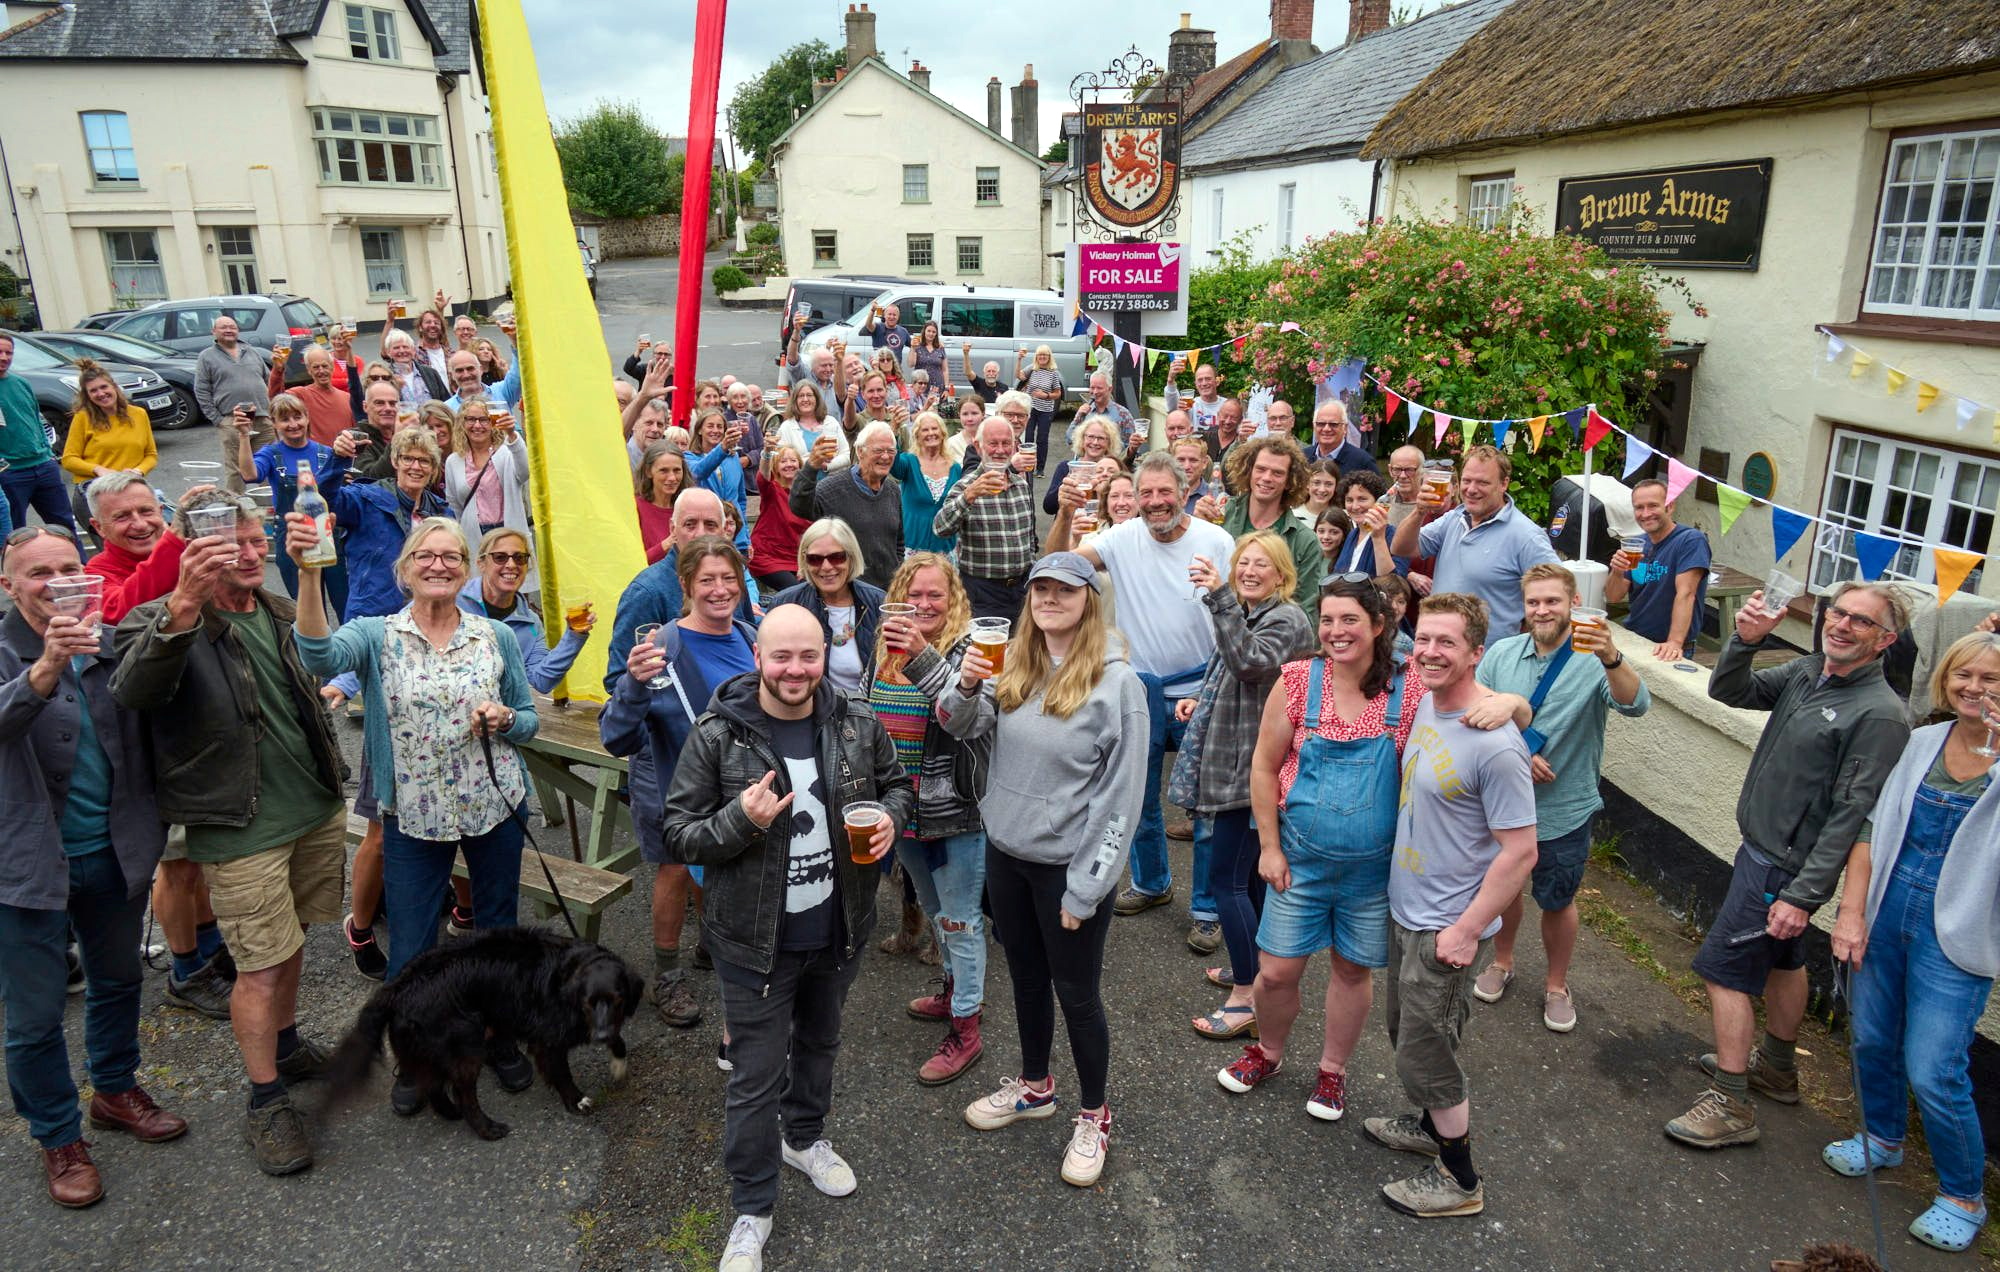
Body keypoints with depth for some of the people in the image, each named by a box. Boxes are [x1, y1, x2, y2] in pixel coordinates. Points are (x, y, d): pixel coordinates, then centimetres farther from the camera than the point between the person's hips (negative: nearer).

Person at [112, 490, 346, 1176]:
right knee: (261, 966, 0)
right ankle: (265, 1101, 16)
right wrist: (184, 606, -50)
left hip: (317, 810, 6)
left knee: (292, 942, 20)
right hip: (241, 830, -6)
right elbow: (133, 691, -36)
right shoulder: (162, 621, -13)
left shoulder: (279, 610, 8)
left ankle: (287, 1044, 40)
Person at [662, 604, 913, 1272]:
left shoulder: (859, 724, -8)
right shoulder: (716, 736, -18)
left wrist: (890, 818, -12)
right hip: (756, 942, -4)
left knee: (820, 1042, 27)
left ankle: (805, 1136, 55)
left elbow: (896, 783, 10)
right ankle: (752, 1209, 29)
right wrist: (741, 821, -31)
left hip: (839, 932, 4)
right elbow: (678, 833, -13)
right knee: (757, 1079, 7)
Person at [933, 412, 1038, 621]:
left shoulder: (1022, 483, 9)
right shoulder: (967, 486, -8)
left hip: (1021, 586, 5)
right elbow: (941, 528, -25)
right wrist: (969, 495, -37)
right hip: (983, 591, -5)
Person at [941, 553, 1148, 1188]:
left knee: (1077, 993, 10)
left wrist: (1086, 888, -15)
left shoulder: (1116, 680, -17)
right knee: (1026, 977, 23)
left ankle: (1093, 1115, 33)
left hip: (1068, 865, -5)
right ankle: (1033, 1085, 46)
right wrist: (966, 686, -20)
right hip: (1006, 850, 5)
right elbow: (960, 726, 3)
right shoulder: (1013, 664, 1)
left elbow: (1122, 792, -16)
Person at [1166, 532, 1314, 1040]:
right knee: (1249, 873, 19)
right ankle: (1254, 965, 33)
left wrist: (1219, 598, -39)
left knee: (1227, 879, -7)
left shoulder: (1287, 621, -15)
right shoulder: (1245, 613, 15)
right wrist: (1199, 702, 9)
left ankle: (1246, 998, 0)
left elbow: (1247, 662, -35)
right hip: (1235, 762, 10)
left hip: (1252, 768, -10)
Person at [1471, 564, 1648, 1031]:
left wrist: (1611, 658, -52)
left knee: (1557, 902, 14)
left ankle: (1557, 985, 37)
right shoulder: (1501, 654, -5)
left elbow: (1635, 705, -33)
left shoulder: (1593, 660, -16)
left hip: (1563, 810, -3)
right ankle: (1501, 962, 46)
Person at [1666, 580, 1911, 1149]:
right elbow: (1728, 692, 2)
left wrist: (1802, 895, -23)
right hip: (1763, 850, 9)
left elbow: (1852, 817, -23)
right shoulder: (1806, 672, 0)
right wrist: (1744, 641, -18)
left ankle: (1731, 1106, 6)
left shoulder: (1879, 715, -22)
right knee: (1781, 960, 24)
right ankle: (1776, 1069, 43)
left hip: (1784, 868, -9)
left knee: (1723, 968, -5)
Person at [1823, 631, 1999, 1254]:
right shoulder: (1922, 742, 4)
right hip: (1886, 914, 5)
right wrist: (1851, 912, 1)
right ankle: (1881, 1139, 43)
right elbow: (1874, 828, 7)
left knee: (1933, 1073, -4)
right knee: (1872, 1042, 17)